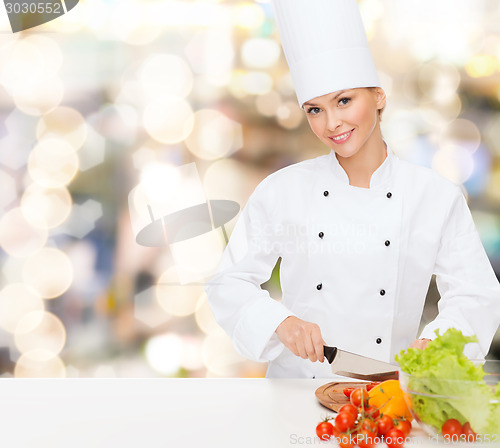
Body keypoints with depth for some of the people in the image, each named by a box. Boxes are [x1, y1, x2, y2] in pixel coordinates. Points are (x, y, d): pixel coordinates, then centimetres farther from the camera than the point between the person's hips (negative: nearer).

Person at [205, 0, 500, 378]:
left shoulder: (438, 197, 1)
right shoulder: (281, 192, 1)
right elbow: (230, 284, 4)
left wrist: (435, 342, -14)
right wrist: (281, 322, -13)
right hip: (297, 389, 0)